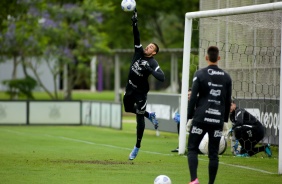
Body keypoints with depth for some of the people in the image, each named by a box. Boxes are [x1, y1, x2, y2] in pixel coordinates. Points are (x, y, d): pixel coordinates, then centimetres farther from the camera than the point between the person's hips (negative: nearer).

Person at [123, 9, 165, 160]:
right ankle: (150, 115, 46)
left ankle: (137, 147, 10)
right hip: (130, 88, 7)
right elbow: (136, 37, -8)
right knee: (128, 109, 25)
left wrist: (149, 70, -39)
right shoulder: (139, 52, -1)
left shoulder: (153, 63, -18)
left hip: (140, 92, -7)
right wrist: (134, 23, -21)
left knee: (139, 118, 0)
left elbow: (162, 78, -29)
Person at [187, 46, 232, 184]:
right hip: (218, 120, 3)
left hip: (201, 118, -3)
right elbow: (228, 101, 13)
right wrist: (225, 119, 20)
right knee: (213, 153, 7)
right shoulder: (226, 77, 9)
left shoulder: (200, 74, -1)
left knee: (192, 149, 3)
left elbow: (193, 97, -4)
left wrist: (189, 116, 2)